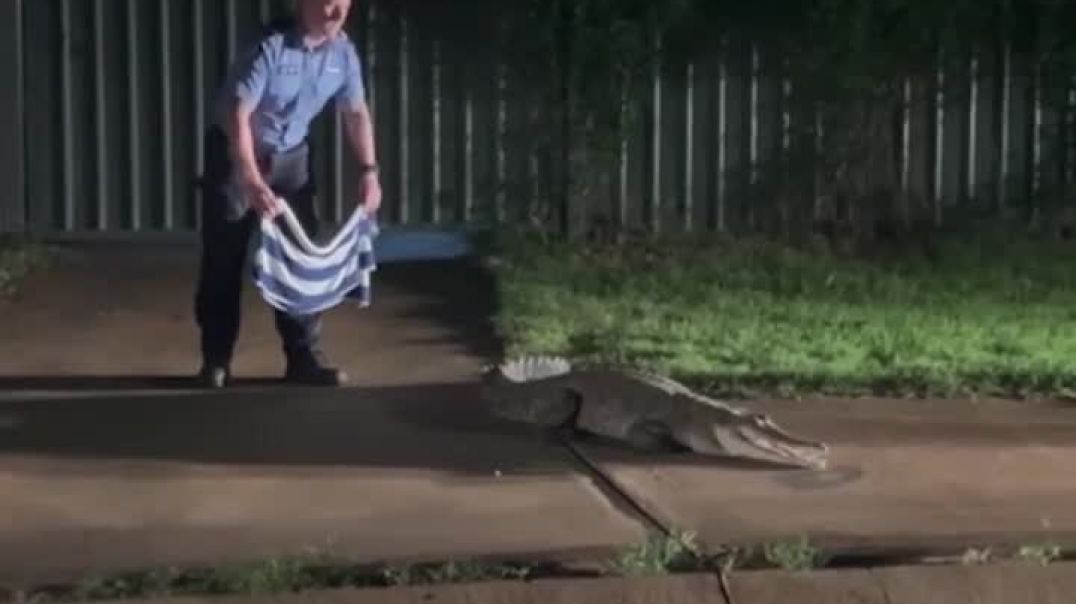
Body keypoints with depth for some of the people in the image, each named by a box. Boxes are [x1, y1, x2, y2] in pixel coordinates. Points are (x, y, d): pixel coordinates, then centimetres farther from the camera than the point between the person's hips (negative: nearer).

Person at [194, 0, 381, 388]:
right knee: (224, 258, -2)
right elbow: (239, 115, -31)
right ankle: (216, 359, 7)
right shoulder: (271, 46, -27)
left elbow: (357, 113, 3)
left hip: (291, 156, 5)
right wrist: (252, 181, -40)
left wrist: (369, 171, -7)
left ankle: (304, 356, 9)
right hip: (235, 152, -5)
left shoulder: (344, 53, -9)